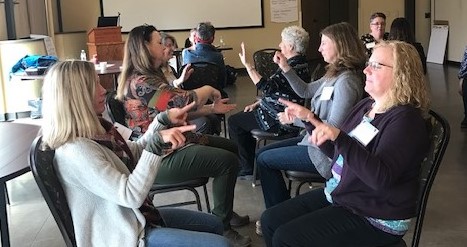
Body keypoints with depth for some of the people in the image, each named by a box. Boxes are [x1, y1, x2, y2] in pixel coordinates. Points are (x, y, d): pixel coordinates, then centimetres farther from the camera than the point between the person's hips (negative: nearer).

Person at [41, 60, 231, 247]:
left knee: (214, 225, 20)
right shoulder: (76, 150, -28)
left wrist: (164, 120, 7)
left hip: (133, 218, 10)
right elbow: (131, 195, -31)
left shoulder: (94, 130, 1)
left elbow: (134, 153, 17)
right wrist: (157, 142, -33)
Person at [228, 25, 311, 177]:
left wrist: (247, 65, -31)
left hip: (280, 120, -11)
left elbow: (266, 87, -33)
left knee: (234, 121, -1)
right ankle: (250, 161, 28)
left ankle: (247, 168, 7)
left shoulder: (294, 67, -24)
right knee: (242, 117, 23)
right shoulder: (299, 63, 10)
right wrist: (258, 103, 10)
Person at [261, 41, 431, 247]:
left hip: (374, 219, -9)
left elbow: (381, 178, -33)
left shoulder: (404, 119, -20)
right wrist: (310, 119, 6)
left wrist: (338, 136, -40)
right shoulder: (366, 105, 7)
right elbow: (337, 153, 17)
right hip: (338, 194, 9)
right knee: (270, 220, 2)